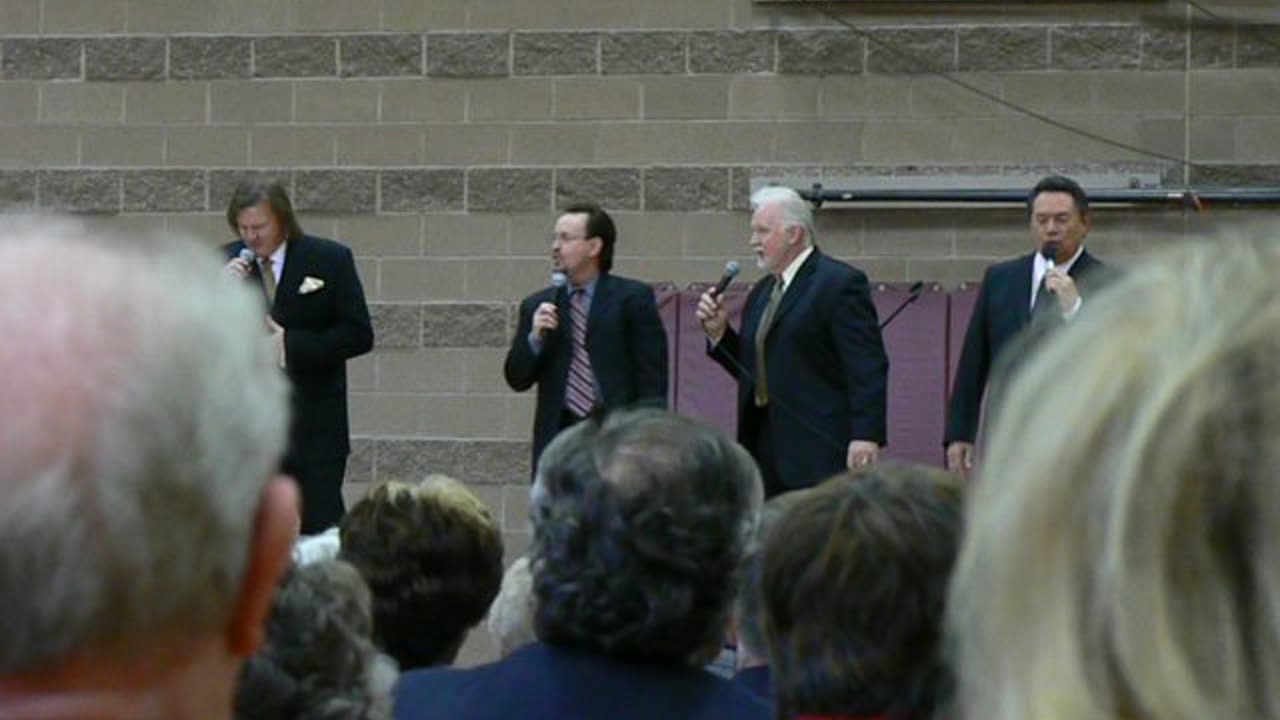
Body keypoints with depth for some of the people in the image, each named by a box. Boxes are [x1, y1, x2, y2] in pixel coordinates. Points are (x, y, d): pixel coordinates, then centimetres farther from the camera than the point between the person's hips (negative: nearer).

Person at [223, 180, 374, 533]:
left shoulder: (330, 260, -2)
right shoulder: (226, 263, 6)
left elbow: (358, 335, -6)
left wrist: (291, 344, -14)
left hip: (313, 429, -2)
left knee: (321, 531, -2)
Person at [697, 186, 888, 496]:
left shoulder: (840, 284, -6)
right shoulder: (761, 292, 20)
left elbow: (867, 368, -12)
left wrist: (866, 436, -20)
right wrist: (718, 332, 7)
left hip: (819, 450, -7)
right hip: (766, 451, 7)